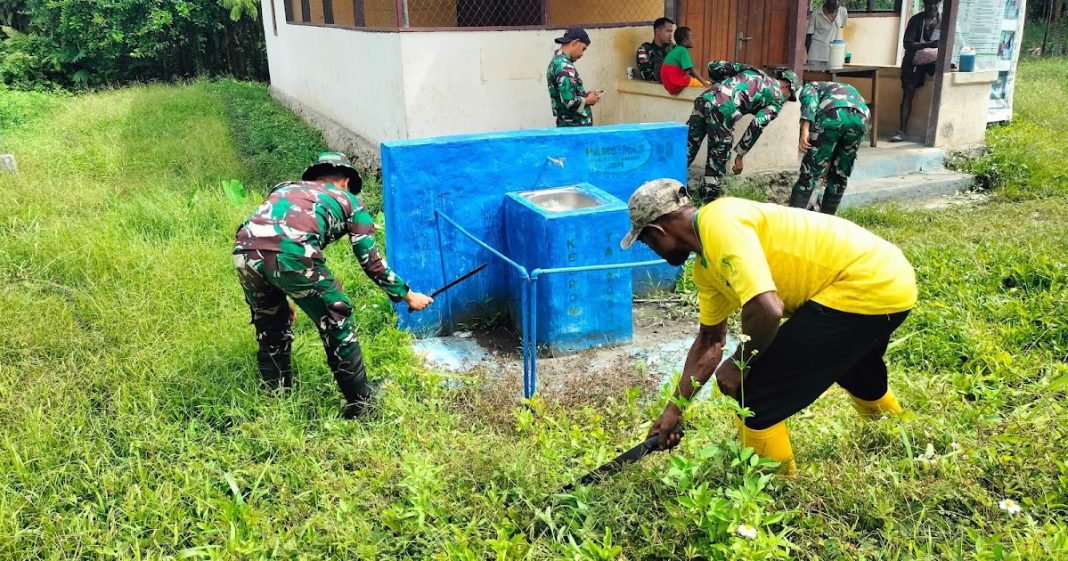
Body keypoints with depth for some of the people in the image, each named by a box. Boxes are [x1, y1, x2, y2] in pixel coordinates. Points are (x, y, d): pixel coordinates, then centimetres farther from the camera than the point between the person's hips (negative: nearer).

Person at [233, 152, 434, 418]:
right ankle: (360, 405, 25)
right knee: (337, 326, 15)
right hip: (292, 254, -5)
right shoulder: (349, 200, 26)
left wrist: (280, 295, 53)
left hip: (245, 250, 5)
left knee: (270, 332, 26)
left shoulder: (286, 188, 38)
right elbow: (372, 262, 25)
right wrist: (408, 295, 38)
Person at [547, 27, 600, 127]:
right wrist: (588, 100, -9)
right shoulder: (565, 66, -19)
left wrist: (585, 95, 11)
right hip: (576, 126, -10)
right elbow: (570, 102, -27)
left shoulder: (556, 61, 12)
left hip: (566, 124, 10)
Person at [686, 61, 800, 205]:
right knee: (717, 165, 8)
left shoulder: (753, 70, 31)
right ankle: (709, 202, 14)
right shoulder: (777, 98, 15)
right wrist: (739, 155, 3)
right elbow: (757, 125, 0)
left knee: (686, 151, 12)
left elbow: (714, 65, 25)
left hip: (704, 99, 6)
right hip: (722, 111, -6)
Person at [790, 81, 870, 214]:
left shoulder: (810, 86, 31)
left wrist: (805, 129, -10)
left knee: (809, 174, 1)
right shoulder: (849, 90, 47)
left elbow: (810, 100, 5)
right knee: (840, 177, 21)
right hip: (860, 119, 5)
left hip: (832, 114, -5)